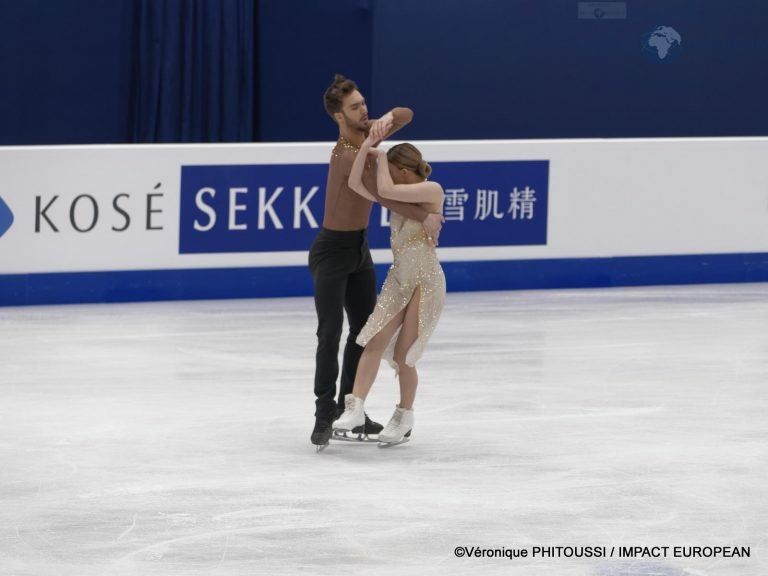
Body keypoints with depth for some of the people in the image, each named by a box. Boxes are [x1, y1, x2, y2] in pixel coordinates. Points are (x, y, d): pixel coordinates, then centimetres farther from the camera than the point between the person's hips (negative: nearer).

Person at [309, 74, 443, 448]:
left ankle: (349, 409, 16)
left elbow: (407, 115, 7)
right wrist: (426, 218, -22)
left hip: (360, 249, 9)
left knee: (365, 329, 10)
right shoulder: (347, 155, -27)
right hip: (331, 251, -9)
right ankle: (324, 415, -13)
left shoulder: (366, 135, 0)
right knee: (331, 333, -14)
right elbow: (384, 196, -29)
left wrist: (387, 119, -17)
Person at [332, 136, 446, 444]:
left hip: (426, 281, -6)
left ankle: (404, 417, 18)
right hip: (398, 278, 6)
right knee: (375, 342, -10)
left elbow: (386, 190, -23)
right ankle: (354, 408, -15)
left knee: (402, 354, -1)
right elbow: (355, 184, 1)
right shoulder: (400, 196, 8)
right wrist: (366, 147, -7)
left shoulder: (432, 190, -12)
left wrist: (380, 157, -8)